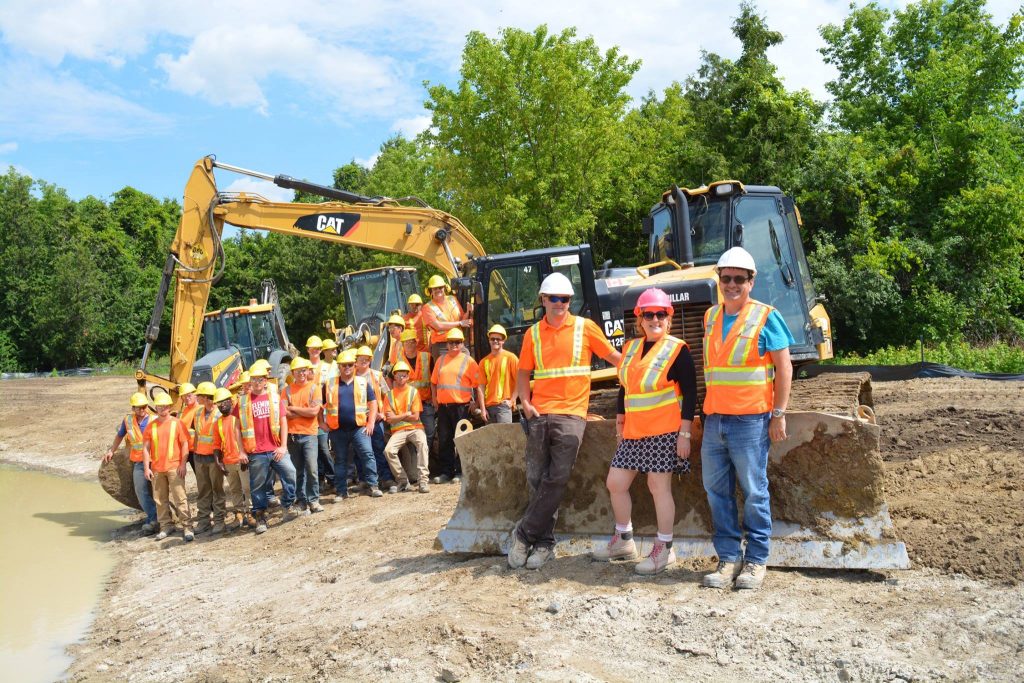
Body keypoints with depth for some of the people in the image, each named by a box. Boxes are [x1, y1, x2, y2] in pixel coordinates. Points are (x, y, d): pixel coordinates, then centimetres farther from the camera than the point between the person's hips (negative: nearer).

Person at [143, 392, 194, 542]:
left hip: (174, 467, -4)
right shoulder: (151, 426, 7)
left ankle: (187, 527, -5)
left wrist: (183, 464, -8)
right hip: (156, 468, 4)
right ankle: (166, 526, 22)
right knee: (160, 499, 10)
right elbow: (145, 448, 8)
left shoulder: (177, 423, -1)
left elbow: (185, 444, -2)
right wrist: (146, 468, 0)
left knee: (180, 498, -7)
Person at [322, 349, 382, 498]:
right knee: (340, 460, 9)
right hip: (337, 430, 1)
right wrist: (322, 423, 4)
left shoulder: (363, 382, 6)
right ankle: (342, 491, 17)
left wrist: (371, 423, -2)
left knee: (367, 454, -11)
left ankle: (373, 486, -5)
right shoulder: (329, 384, 7)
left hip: (359, 428, -1)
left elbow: (373, 402, 6)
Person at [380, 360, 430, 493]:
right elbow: (389, 419, -2)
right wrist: (405, 414, -4)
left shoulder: (413, 391, 3)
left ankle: (423, 479, -30)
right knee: (388, 450, -25)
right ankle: (402, 481, -8)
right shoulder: (389, 395, 7)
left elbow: (415, 417, -4)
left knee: (422, 443, -33)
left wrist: (397, 416, -1)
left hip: (415, 428, -1)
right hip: (398, 430, 2)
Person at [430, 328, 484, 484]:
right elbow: (434, 382, 19)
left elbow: (478, 386, -3)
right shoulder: (441, 360, 14)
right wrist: (434, 400, 9)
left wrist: (481, 407, -6)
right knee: (444, 440, 7)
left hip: (460, 406, -4)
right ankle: (446, 472, 16)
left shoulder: (468, 361, 0)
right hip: (443, 406, 5)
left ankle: (460, 472, 8)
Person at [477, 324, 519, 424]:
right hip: (488, 405, 5)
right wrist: (483, 408, 1)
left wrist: (512, 400, -8)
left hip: (504, 405, -5)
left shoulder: (510, 358, -2)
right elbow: (482, 386, 7)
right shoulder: (484, 361, 9)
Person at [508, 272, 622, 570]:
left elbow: (613, 356, 10)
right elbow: (524, 373, 16)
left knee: (557, 479, -10)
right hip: (540, 414, 3)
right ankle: (544, 542, 18)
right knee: (536, 479, 4)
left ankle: (524, 534, 2)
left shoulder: (585, 327, 4)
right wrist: (525, 402, 1)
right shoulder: (533, 334, 11)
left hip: (571, 413, -2)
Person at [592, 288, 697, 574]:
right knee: (615, 483, 9)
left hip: (664, 432, -7)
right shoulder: (630, 347, 12)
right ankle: (623, 541, 26)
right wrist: (619, 423, 19)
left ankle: (664, 549, 13)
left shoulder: (677, 350, -6)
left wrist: (684, 433, -14)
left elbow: (690, 393, -9)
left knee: (659, 486, -2)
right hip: (633, 432, 7)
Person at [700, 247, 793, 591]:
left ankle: (757, 560, 15)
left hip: (750, 420, -6)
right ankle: (729, 557, 19)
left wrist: (779, 414, -10)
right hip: (714, 419, 6)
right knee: (717, 490, 8)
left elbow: (784, 368, -5)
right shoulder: (711, 316, 12)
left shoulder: (765, 317, -4)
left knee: (754, 492, 2)